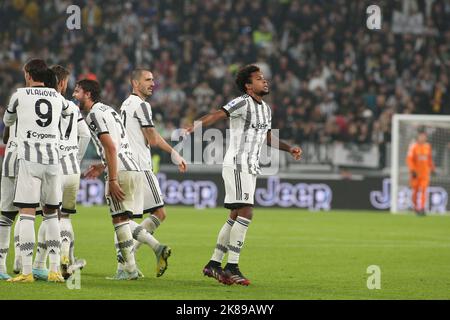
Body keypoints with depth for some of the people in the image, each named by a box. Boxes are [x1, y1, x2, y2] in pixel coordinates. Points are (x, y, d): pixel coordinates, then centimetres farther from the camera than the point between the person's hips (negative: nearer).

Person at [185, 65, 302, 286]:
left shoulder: (266, 109, 15)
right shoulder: (242, 103, -12)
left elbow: (269, 138, 30)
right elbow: (217, 115, -26)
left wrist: (289, 149, 19)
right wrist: (196, 125, -42)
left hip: (250, 168, 9)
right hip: (236, 165, -9)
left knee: (235, 217, 11)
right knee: (245, 213, -16)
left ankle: (214, 265, 18)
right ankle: (232, 267, -14)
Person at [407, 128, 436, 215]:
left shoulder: (428, 146, 7)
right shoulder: (413, 146, -6)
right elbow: (409, 159, -10)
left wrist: (432, 169, 16)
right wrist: (412, 170, -18)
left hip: (425, 172, 2)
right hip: (416, 172, -2)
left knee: (423, 190, -8)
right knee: (415, 190, 5)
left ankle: (422, 208, -7)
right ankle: (415, 207, 19)